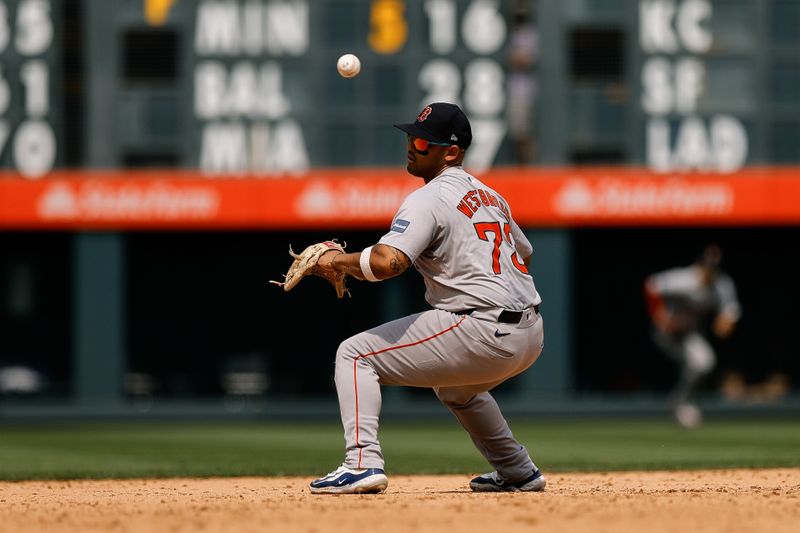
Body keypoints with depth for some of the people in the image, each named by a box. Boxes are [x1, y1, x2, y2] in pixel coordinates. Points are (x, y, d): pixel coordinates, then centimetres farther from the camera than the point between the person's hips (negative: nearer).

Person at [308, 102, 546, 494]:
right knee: (454, 385, 40)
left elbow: (387, 262, -24)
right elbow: (523, 254, 34)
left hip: (481, 331, -9)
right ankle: (518, 473, 38)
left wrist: (338, 260, -8)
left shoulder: (429, 199, -9)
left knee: (355, 354, -5)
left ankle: (363, 462, -18)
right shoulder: (491, 197, 19)